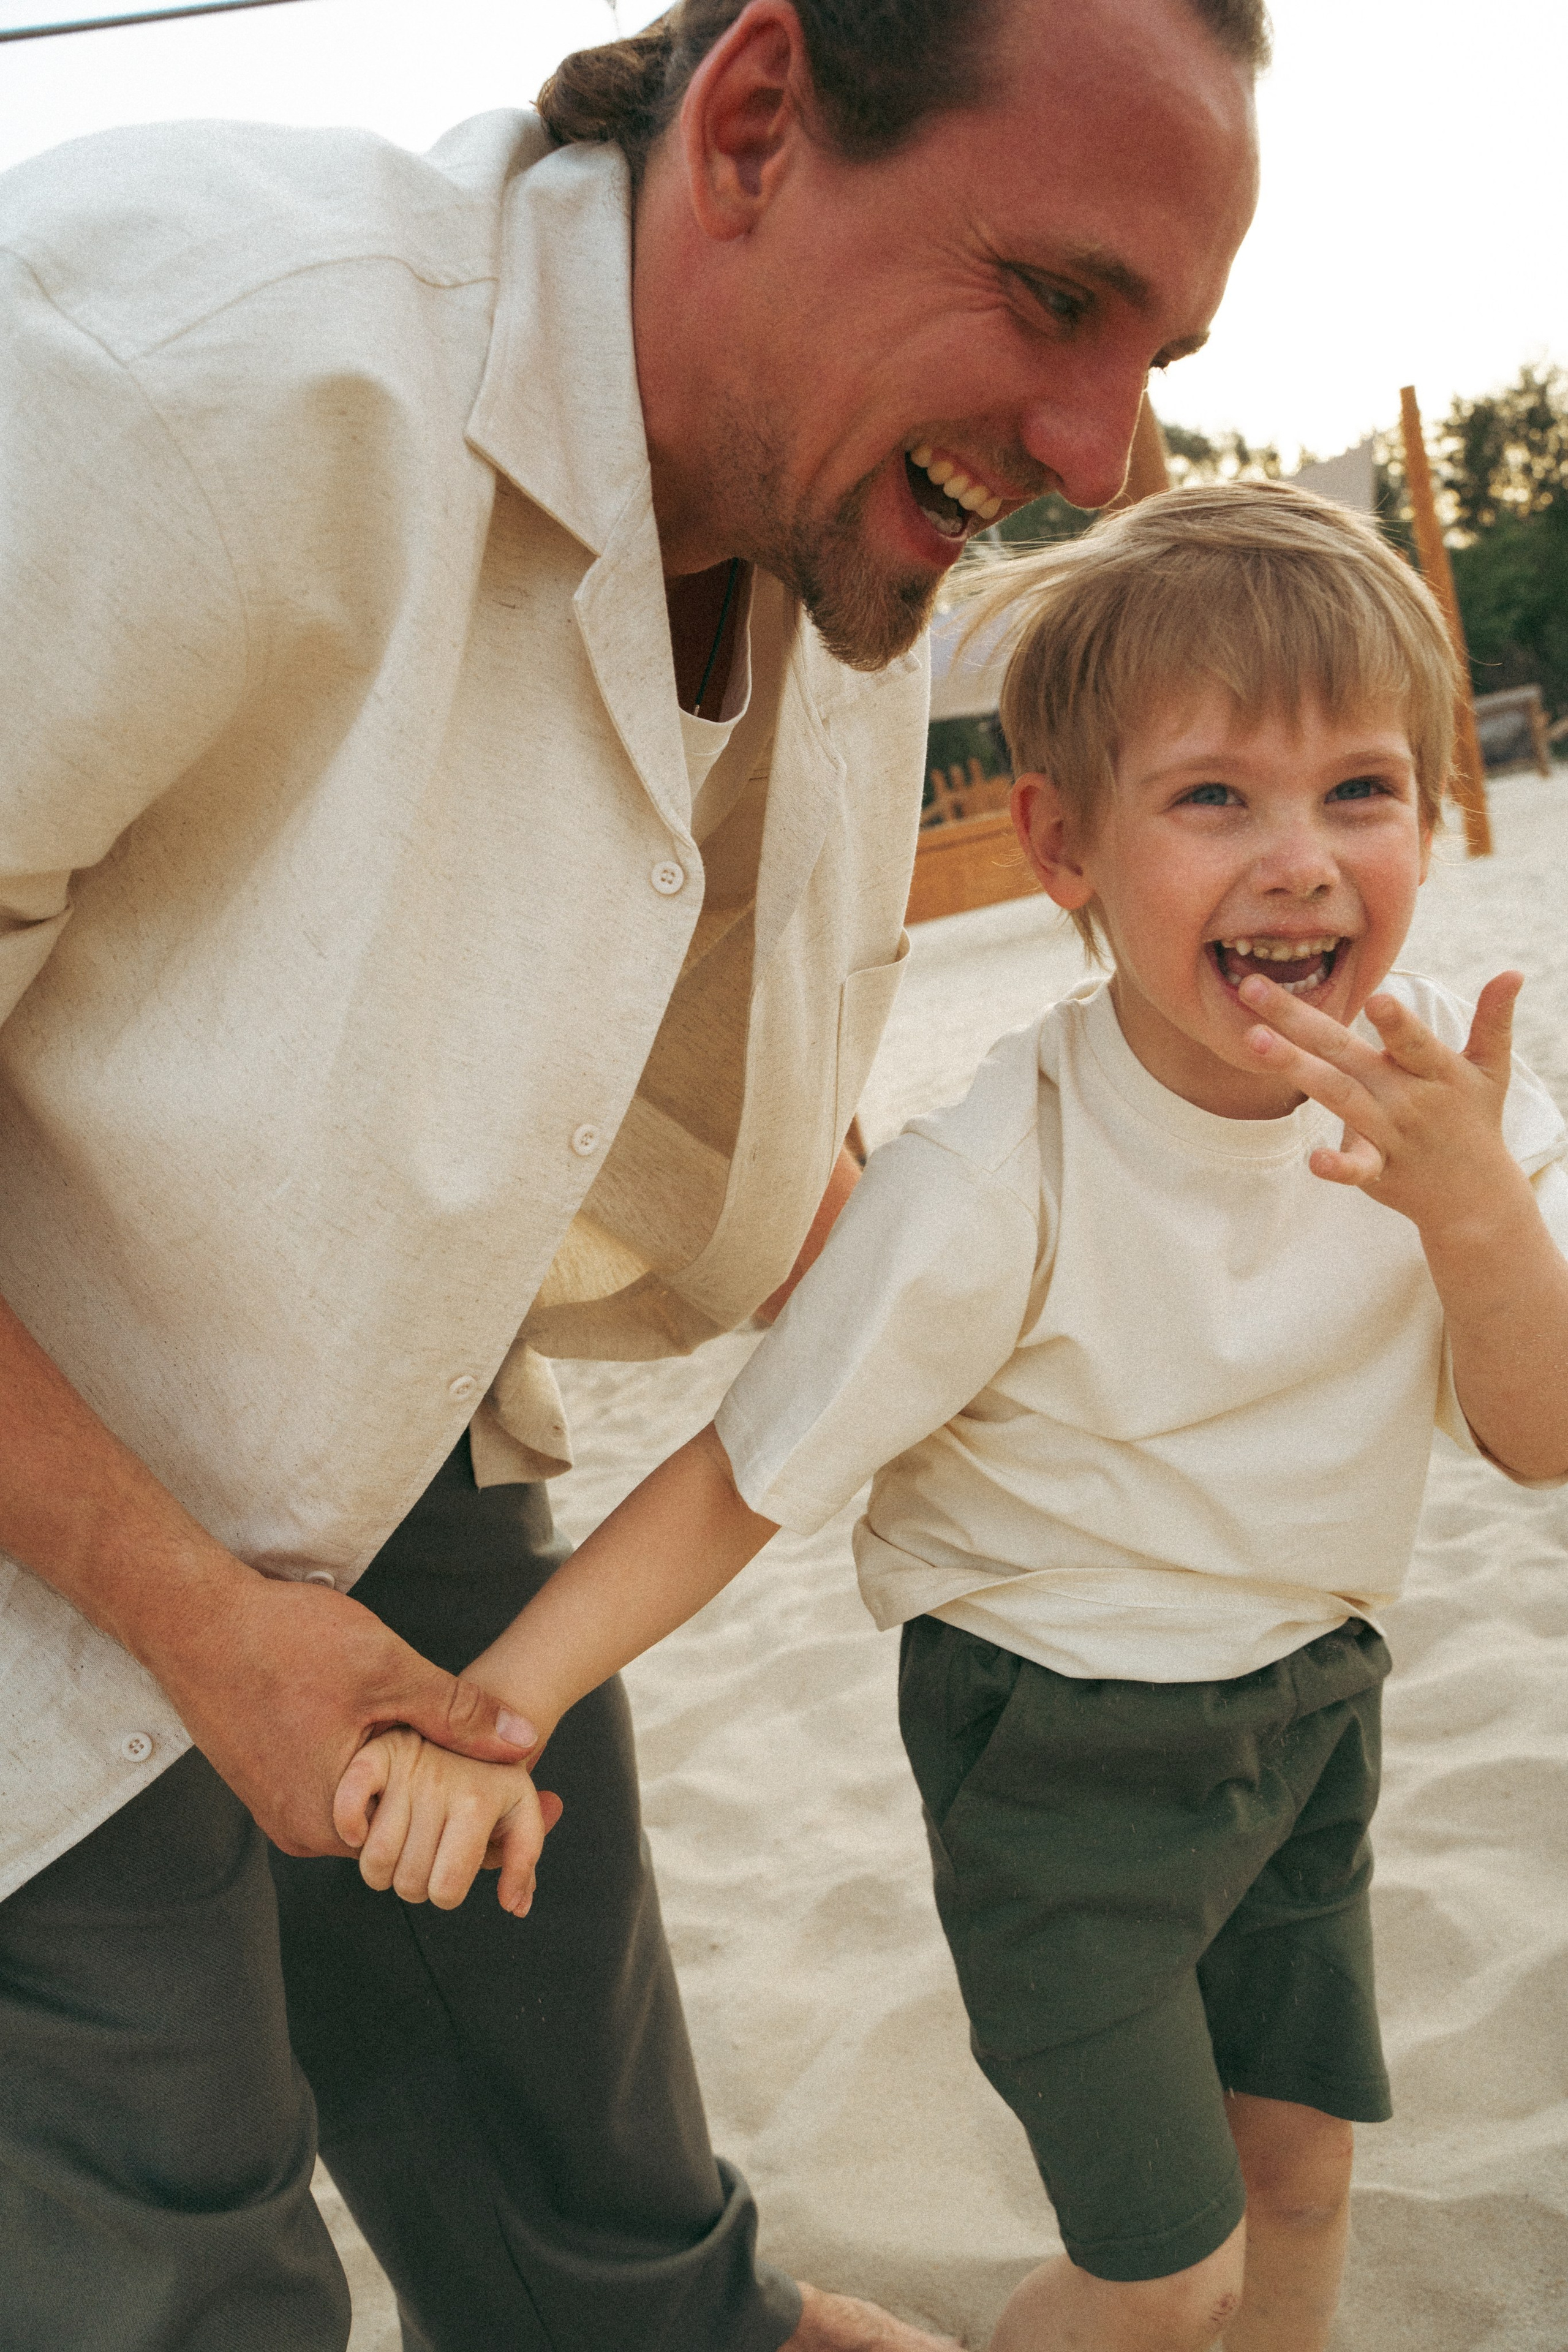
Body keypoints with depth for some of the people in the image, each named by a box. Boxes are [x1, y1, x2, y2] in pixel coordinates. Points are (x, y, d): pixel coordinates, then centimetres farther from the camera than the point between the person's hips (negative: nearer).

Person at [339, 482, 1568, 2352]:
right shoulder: (994, 1188, -29)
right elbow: (740, 1483, -22)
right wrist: (494, 1707, -32)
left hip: (1311, 1704, 5)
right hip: (1064, 1751, -5)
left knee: (1298, 2181, 20)